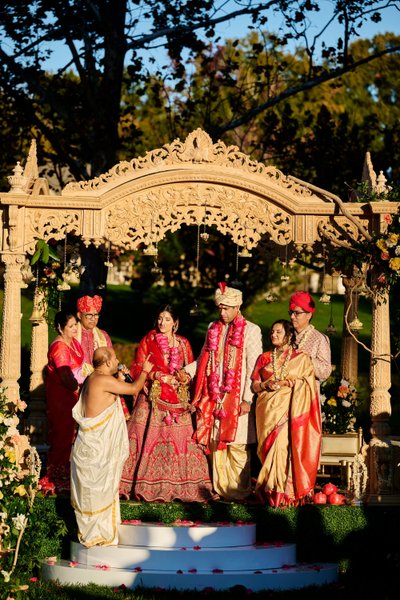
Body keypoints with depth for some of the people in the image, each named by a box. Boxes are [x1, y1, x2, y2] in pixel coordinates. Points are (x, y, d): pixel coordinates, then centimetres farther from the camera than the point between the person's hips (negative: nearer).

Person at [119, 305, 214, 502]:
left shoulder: (183, 343, 11)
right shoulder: (148, 340, 4)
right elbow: (137, 369, 1)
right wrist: (157, 376, -12)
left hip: (177, 399, 2)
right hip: (152, 397, -2)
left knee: (179, 440, -3)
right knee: (148, 439, -6)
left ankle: (178, 485, 3)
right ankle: (146, 485, 1)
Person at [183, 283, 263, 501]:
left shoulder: (250, 330, -1)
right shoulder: (213, 329, 14)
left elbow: (253, 367, -5)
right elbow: (203, 360, 19)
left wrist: (247, 399, -11)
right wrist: (187, 370, -2)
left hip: (236, 398, -5)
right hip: (213, 397, 5)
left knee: (236, 445, -5)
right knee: (215, 443, 5)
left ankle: (239, 491, 3)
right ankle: (220, 488, 13)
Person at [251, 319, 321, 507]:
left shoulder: (301, 358, 10)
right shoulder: (265, 358, 19)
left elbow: (307, 384, 0)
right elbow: (255, 385, 15)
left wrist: (285, 383, -10)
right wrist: (266, 385, -6)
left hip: (289, 409, -3)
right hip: (268, 410, 3)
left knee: (284, 444, -18)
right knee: (270, 447, -8)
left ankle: (282, 493, -18)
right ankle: (271, 491, -7)